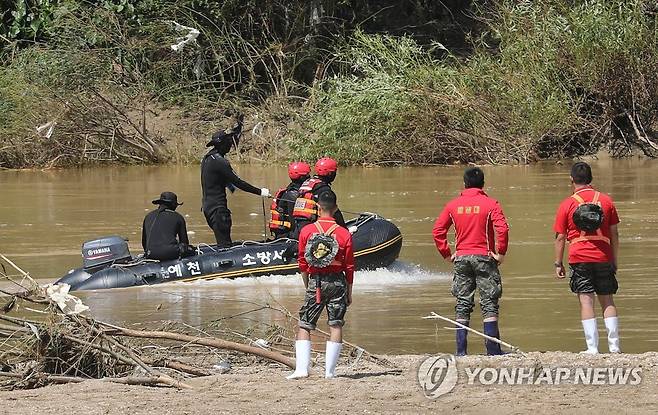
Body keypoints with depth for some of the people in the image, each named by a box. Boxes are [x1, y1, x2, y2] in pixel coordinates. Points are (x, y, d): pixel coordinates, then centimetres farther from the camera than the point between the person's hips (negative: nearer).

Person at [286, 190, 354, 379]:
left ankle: (301, 368, -6)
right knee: (335, 326, 5)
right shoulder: (344, 233, -3)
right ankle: (329, 371, 0)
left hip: (315, 281, 0)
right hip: (337, 282, 0)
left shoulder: (306, 231, -2)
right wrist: (349, 292, 9)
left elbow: (302, 263, 3)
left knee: (304, 326, 6)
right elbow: (349, 267, 0)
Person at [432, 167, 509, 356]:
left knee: (462, 305, 9)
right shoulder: (490, 204, -5)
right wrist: (500, 253, -9)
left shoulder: (453, 205, 5)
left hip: (461, 258, 3)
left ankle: (461, 350, 6)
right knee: (489, 304, 0)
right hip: (484, 257, -3)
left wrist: (447, 254, 8)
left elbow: (438, 231, 2)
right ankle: (493, 349, -4)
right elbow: (502, 229, -18)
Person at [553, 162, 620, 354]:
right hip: (603, 258, 2)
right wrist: (614, 260, 16)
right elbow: (614, 233, 9)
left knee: (586, 301, -3)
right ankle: (614, 346, 3)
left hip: (580, 259, -2)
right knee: (607, 301, 8)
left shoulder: (567, 204, 0)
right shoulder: (606, 200, 7)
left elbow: (560, 237, 1)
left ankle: (592, 348, -8)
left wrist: (558, 264, 9)